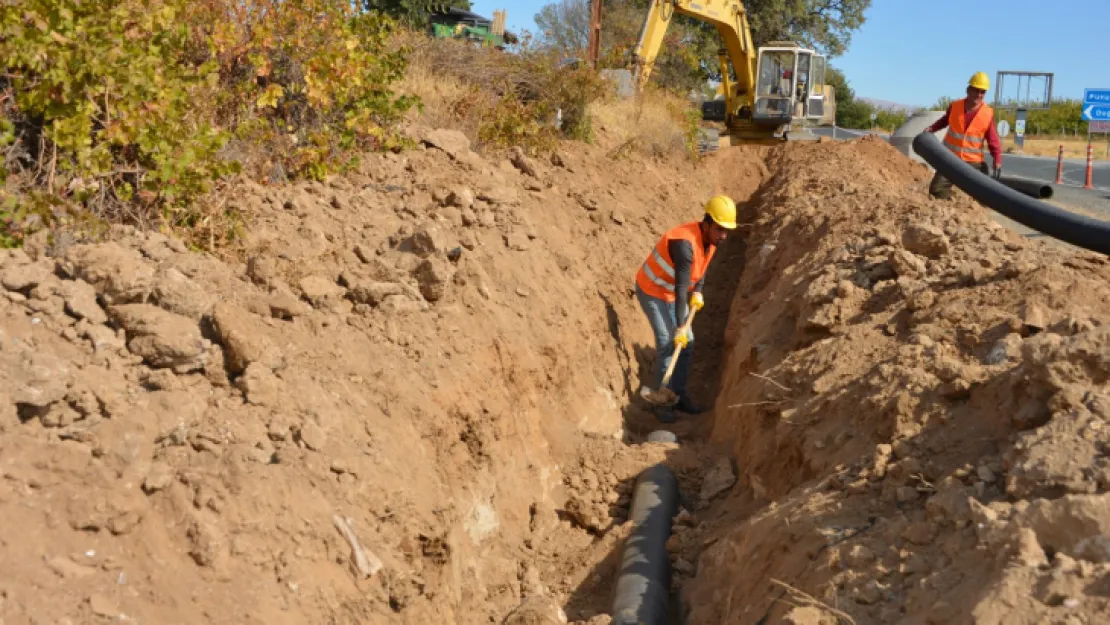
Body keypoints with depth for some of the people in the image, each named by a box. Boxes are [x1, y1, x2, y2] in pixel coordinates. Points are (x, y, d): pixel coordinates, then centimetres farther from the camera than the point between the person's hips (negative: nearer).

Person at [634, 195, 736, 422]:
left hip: (673, 292, 8)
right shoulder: (685, 243, -35)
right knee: (667, 343, -14)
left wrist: (698, 292, -5)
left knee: (687, 343, 8)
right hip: (651, 291, -8)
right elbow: (681, 288, -35)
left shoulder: (711, 238, -8)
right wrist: (680, 326, -34)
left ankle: (678, 395, 21)